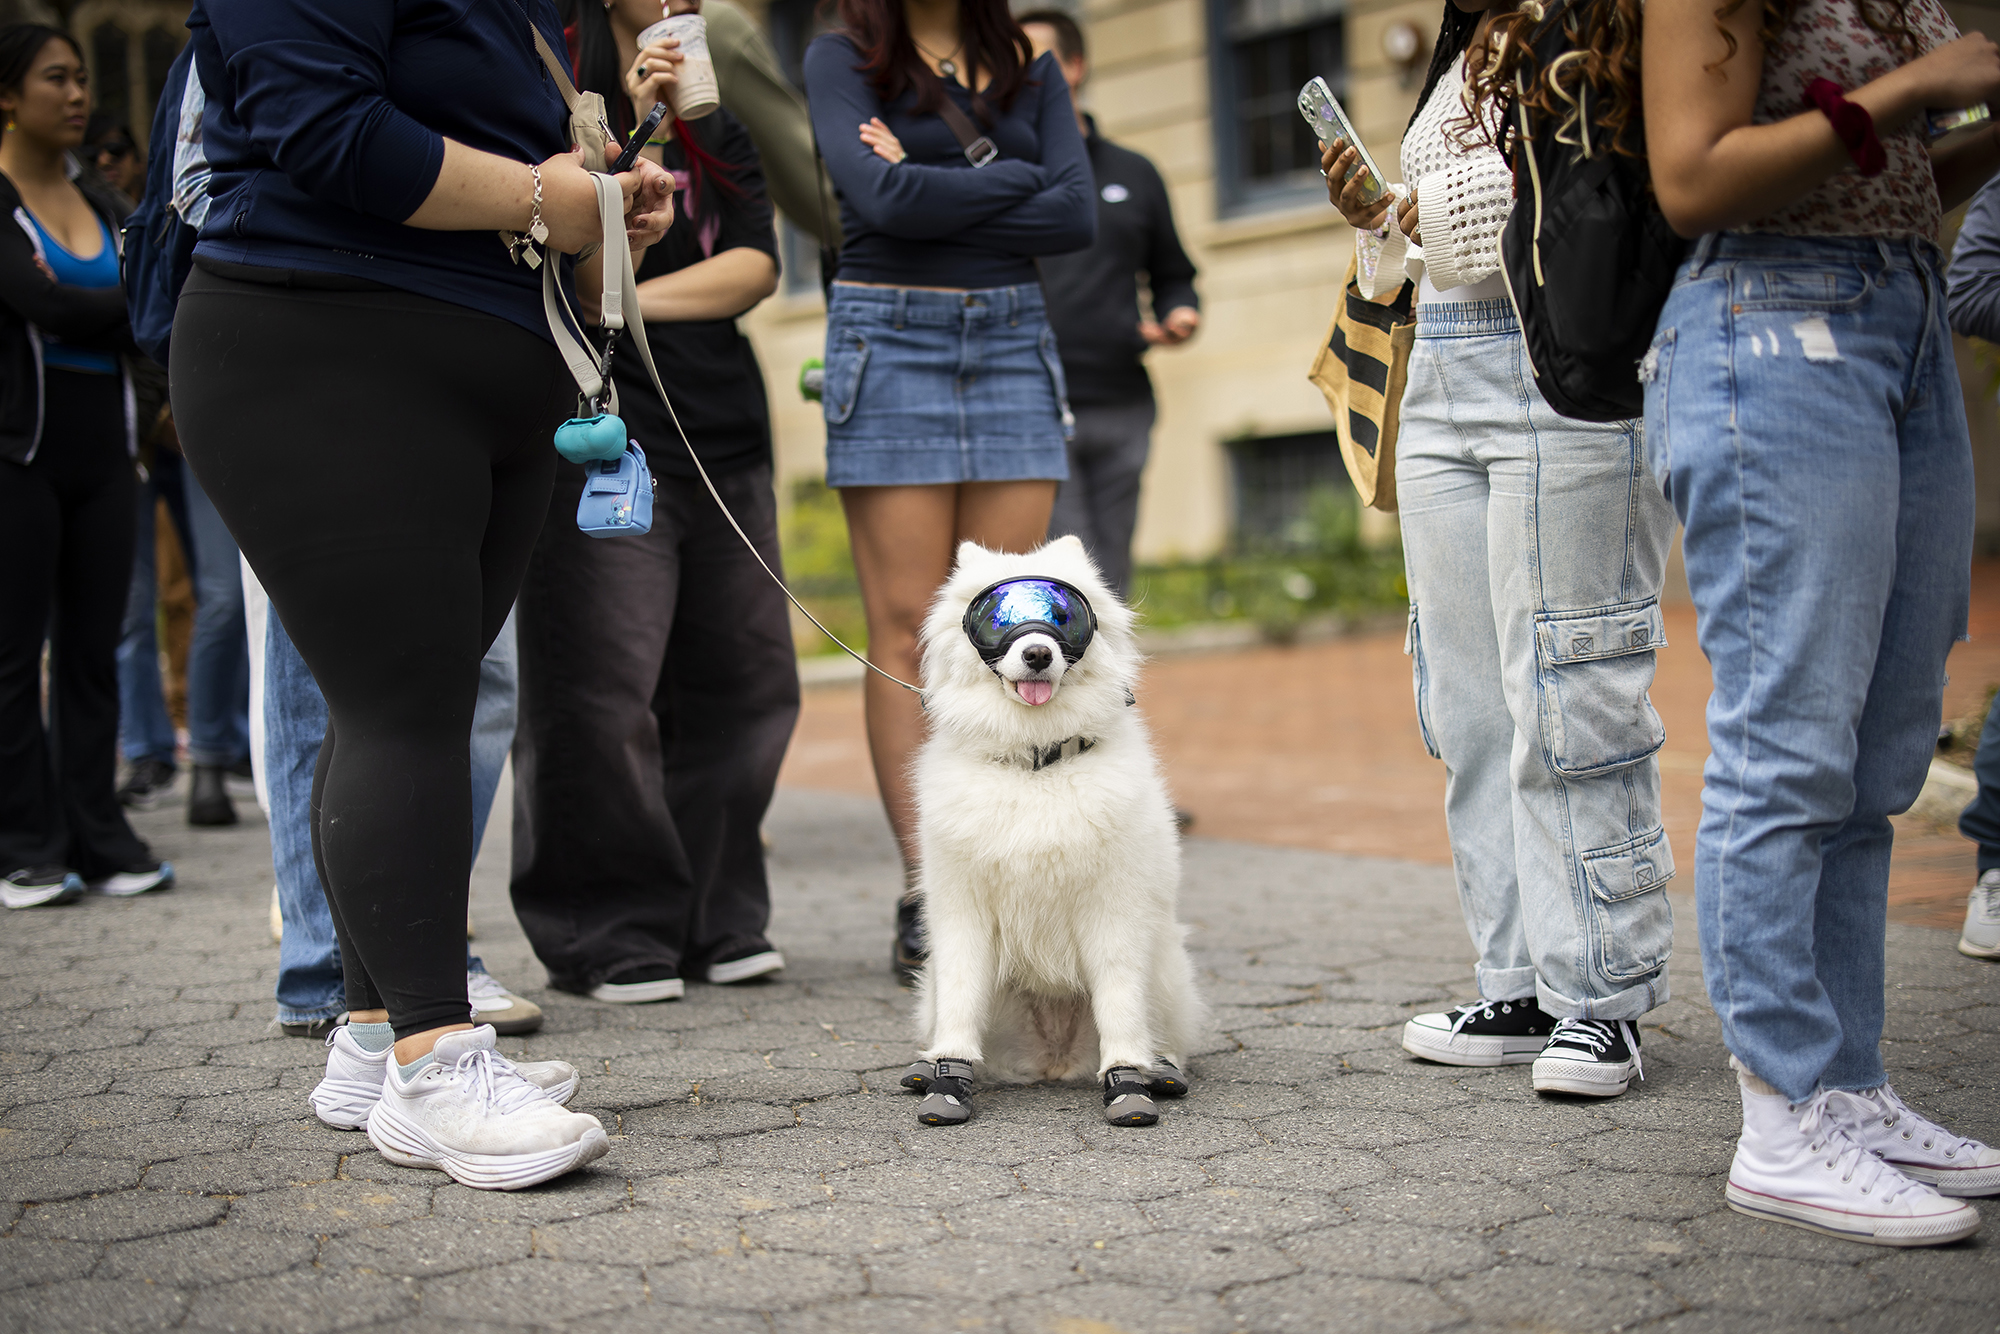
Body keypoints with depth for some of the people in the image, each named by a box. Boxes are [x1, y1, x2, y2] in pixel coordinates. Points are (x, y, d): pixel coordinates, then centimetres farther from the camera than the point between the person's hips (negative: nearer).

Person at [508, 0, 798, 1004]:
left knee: (741, 682, 5)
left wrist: (628, 303, -8)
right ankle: (611, 938, 4)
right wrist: (642, 133, -13)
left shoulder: (721, 120, 19)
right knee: (600, 693, -7)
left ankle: (717, 922, 17)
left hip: (724, 436, 6)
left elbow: (756, 268, 5)